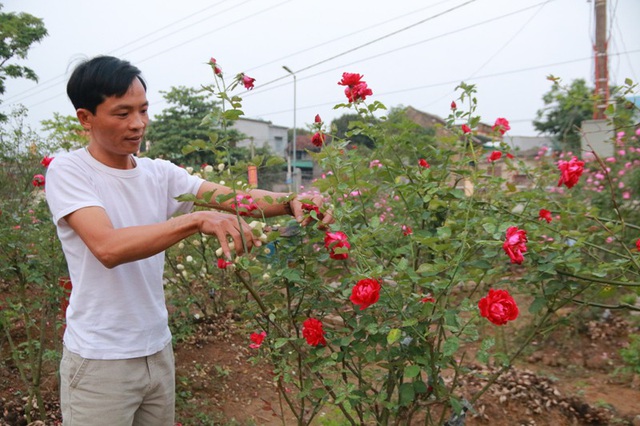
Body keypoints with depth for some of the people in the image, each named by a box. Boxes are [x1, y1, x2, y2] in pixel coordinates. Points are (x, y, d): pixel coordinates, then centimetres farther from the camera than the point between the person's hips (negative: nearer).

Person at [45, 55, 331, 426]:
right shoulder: (68, 171, -12)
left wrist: (291, 201, -28)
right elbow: (108, 247, -28)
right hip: (99, 360, -5)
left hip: (159, 349, 5)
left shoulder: (160, 173, 2)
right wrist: (198, 219, -37)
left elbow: (232, 197, -9)